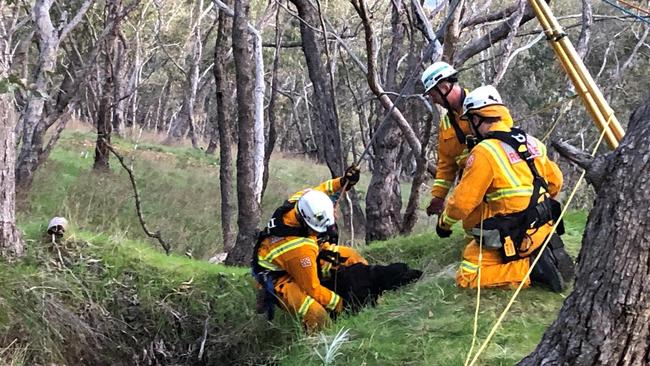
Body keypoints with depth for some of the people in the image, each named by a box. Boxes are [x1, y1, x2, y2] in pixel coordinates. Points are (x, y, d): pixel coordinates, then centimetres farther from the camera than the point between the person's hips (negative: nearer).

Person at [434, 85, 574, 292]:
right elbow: (555, 181, 17)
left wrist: (444, 223, 4)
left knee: (467, 278, -5)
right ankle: (547, 257, 5)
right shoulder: (531, 142, 7)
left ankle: (532, 269, -15)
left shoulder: (484, 152, -17)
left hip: (514, 239, -8)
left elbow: (462, 201, -15)